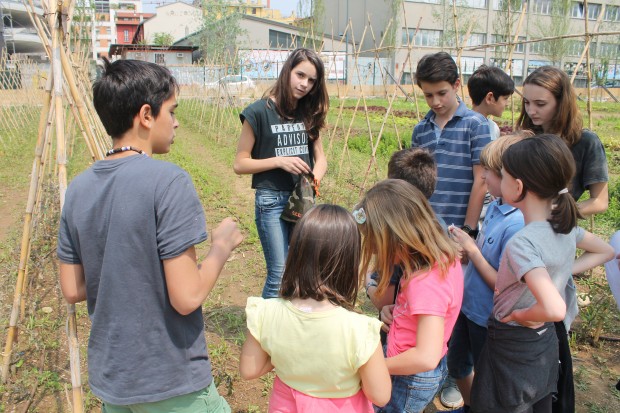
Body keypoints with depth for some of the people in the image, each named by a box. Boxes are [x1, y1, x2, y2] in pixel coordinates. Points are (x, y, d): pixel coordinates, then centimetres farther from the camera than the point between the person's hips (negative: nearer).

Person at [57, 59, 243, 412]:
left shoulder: (79, 188, -1)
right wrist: (222, 246, -8)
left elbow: (73, 290, 5)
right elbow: (186, 298, -22)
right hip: (172, 383, -6)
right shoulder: (169, 181, -21)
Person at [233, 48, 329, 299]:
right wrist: (279, 161, -18)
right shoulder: (260, 112, -9)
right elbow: (240, 164, -7)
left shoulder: (309, 113, 6)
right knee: (279, 275, -4)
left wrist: (315, 178, -9)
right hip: (271, 200, -5)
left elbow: (320, 156, 12)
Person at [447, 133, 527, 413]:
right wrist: (464, 248, -10)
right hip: (469, 306, 9)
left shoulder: (517, 225, -31)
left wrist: (472, 250, -21)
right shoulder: (495, 206, -4)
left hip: (489, 319, -9)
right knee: (457, 363, 29)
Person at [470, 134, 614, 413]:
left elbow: (554, 309, -41)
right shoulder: (565, 226, -5)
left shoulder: (522, 243, -30)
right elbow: (605, 252, 14)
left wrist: (518, 314, -22)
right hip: (546, 345, 8)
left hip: (513, 352, -8)